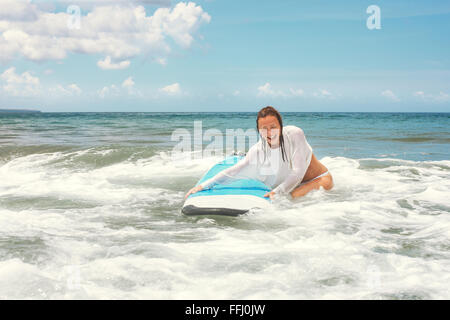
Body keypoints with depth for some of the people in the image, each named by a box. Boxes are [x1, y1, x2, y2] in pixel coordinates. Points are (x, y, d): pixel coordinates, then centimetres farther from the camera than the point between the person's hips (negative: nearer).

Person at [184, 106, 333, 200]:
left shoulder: (294, 134, -23)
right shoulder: (258, 151, -13)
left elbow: (298, 173, -24)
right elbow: (233, 172, -13)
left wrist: (277, 192, -31)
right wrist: (203, 186, -19)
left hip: (319, 178, -8)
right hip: (293, 184, 8)